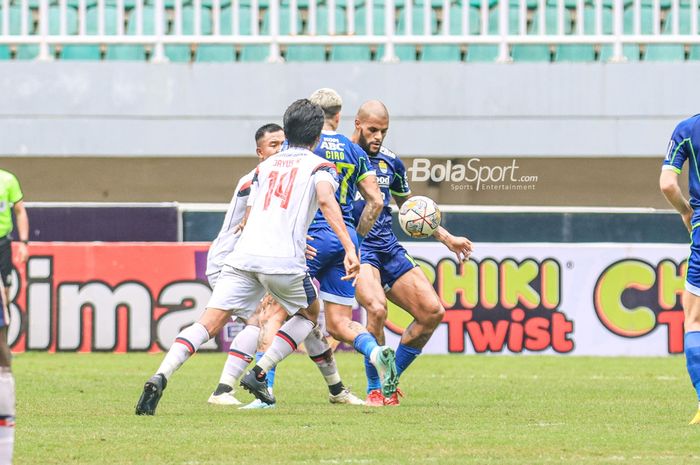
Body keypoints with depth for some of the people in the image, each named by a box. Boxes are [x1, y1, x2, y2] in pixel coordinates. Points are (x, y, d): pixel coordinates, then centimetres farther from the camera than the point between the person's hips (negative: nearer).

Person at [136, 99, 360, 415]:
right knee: (309, 313, 24)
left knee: (209, 323, -4)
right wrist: (349, 248, -20)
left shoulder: (265, 166, 25)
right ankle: (259, 373, 9)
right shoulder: (320, 167, 11)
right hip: (284, 259, -3)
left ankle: (161, 377, -26)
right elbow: (326, 200, -11)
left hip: (244, 255, 3)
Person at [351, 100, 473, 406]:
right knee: (376, 307, -31)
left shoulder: (390, 162, 14)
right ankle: (374, 389, -14)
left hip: (389, 248, 7)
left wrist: (447, 239, 23)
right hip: (354, 248, -7)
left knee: (433, 312, -3)